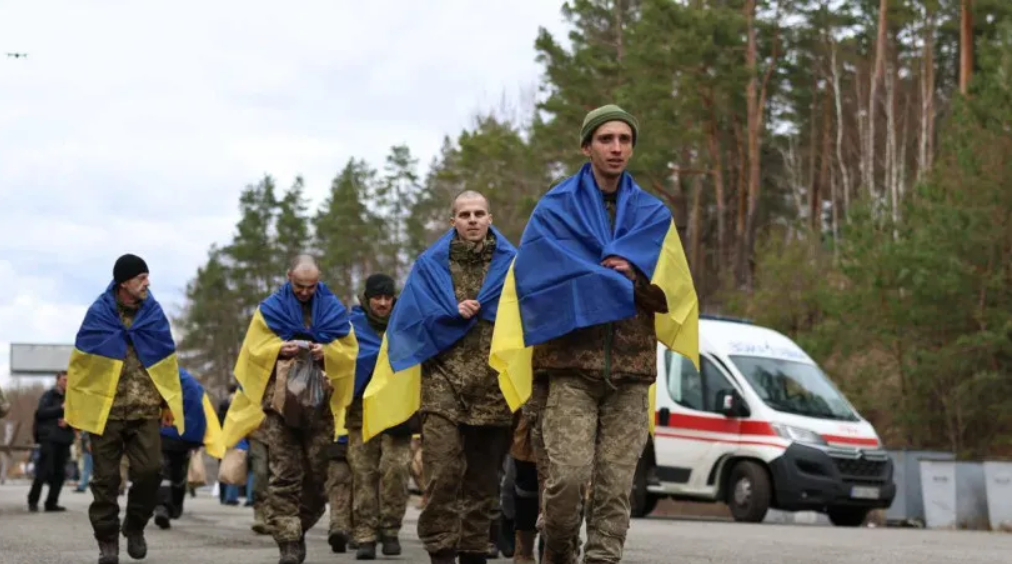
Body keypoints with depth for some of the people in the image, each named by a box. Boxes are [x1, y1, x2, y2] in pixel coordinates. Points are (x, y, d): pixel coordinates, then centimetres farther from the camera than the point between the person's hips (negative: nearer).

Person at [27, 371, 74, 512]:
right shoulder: (49, 396, 3)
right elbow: (41, 412, -11)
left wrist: (68, 421, -9)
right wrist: (60, 408, -17)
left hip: (65, 439, 4)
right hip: (49, 438, -4)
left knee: (60, 473, 3)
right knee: (44, 470, -10)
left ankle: (51, 502, 9)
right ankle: (33, 500, 2)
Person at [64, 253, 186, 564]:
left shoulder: (154, 313, 3)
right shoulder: (99, 314, -4)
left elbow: (167, 362, 8)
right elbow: (80, 363, 1)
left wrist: (170, 403, 5)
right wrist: (74, 406, 1)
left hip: (146, 411, 2)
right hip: (105, 409, -2)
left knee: (149, 471, -7)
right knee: (106, 478, 3)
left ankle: (135, 527, 16)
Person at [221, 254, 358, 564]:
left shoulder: (333, 309, 11)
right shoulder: (270, 309, 7)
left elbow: (349, 350, 10)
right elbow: (255, 349, 7)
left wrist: (327, 352, -10)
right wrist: (280, 350, -12)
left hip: (320, 402, 2)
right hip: (280, 401, -2)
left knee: (316, 474, 3)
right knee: (284, 475, -9)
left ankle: (298, 530, 21)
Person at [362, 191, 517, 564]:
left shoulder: (511, 264, 10)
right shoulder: (430, 265, 11)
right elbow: (413, 318, 4)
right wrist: (455, 314, -9)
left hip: (494, 386, 1)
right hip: (443, 381, -1)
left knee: (484, 476, 6)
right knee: (443, 471, -13)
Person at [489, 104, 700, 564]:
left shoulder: (653, 216, 16)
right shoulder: (555, 209, 7)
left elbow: (672, 289, 4)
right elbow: (542, 279, -7)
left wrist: (631, 272, -14)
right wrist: (623, 285, -8)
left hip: (631, 369, 3)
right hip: (572, 363, -3)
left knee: (615, 487, -3)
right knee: (569, 474, -13)